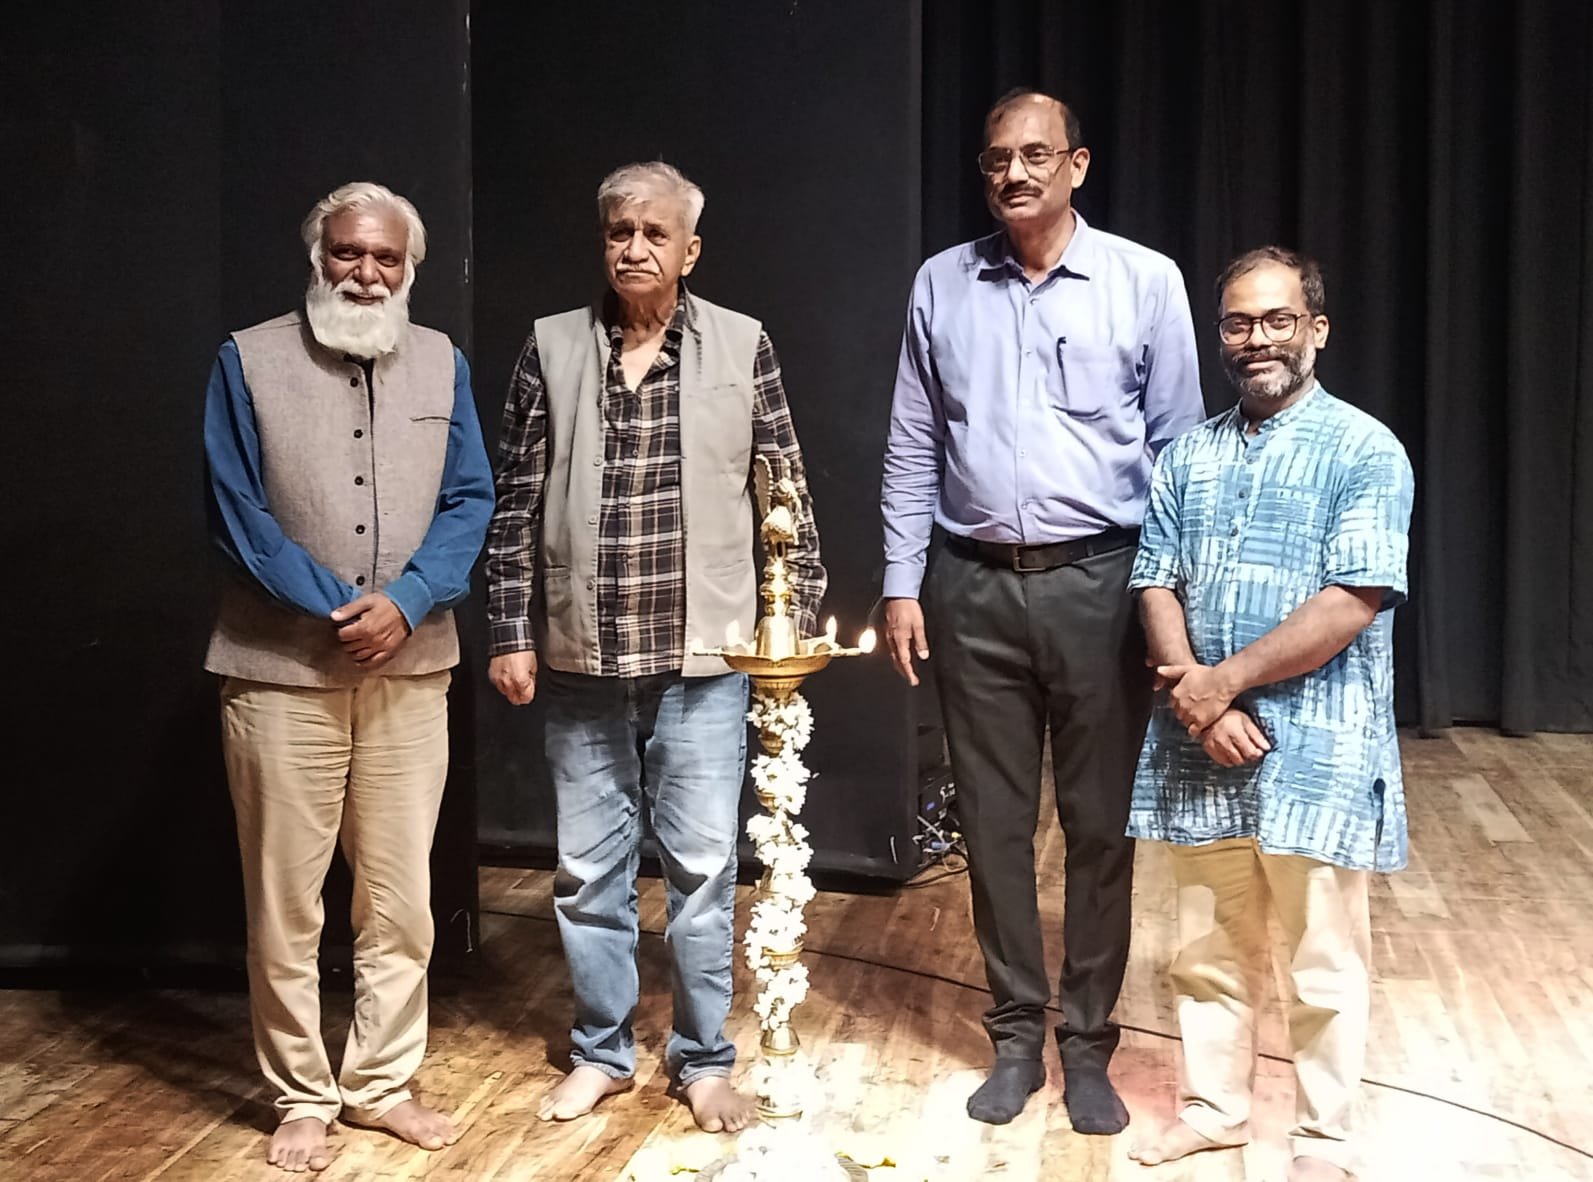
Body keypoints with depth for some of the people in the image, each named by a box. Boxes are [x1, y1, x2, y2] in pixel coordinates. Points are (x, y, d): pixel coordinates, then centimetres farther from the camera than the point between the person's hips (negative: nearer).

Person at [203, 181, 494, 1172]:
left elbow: (471, 501, 4)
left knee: (400, 897, 8)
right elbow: (237, 511, -4)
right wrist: (339, 610, -11)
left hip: (412, 667, 3)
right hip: (281, 669, -2)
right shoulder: (249, 362, 0)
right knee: (286, 901, 4)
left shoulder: (443, 364, 8)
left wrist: (405, 603, -11)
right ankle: (303, 1097, 19)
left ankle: (382, 1082, 23)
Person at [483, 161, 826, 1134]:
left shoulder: (743, 346, 0)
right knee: (588, 867, 11)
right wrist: (512, 633, 2)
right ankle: (602, 1051, 29)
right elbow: (516, 506, 4)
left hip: (701, 656, -1)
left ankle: (704, 1058, 23)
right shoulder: (552, 347, 3)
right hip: (580, 657, 2)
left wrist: (798, 618, 0)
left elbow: (787, 497, 2)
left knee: (703, 865, 6)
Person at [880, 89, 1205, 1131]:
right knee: (995, 823, 8)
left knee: (1102, 824, 5)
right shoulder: (941, 285, 6)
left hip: (1098, 581, -2)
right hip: (973, 587, 2)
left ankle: (1088, 1043, 20)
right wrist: (901, 584, 4)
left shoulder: (1146, 282, -1)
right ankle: (1017, 1035, 22)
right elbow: (913, 449, 9)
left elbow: (1179, 448, 1)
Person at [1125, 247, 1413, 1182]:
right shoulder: (1188, 456, 10)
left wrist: (1227, 678, -14)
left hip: (1317, 747, -4)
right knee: (1209, 947, 15)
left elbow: (1353, 603, -15)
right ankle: (1213, 1107, 31)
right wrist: (1197, 696, -10)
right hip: (1200, 745, 5)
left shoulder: (1365, 451, -5)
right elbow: (1157, 586, 6)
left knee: (1324, 960, 5)